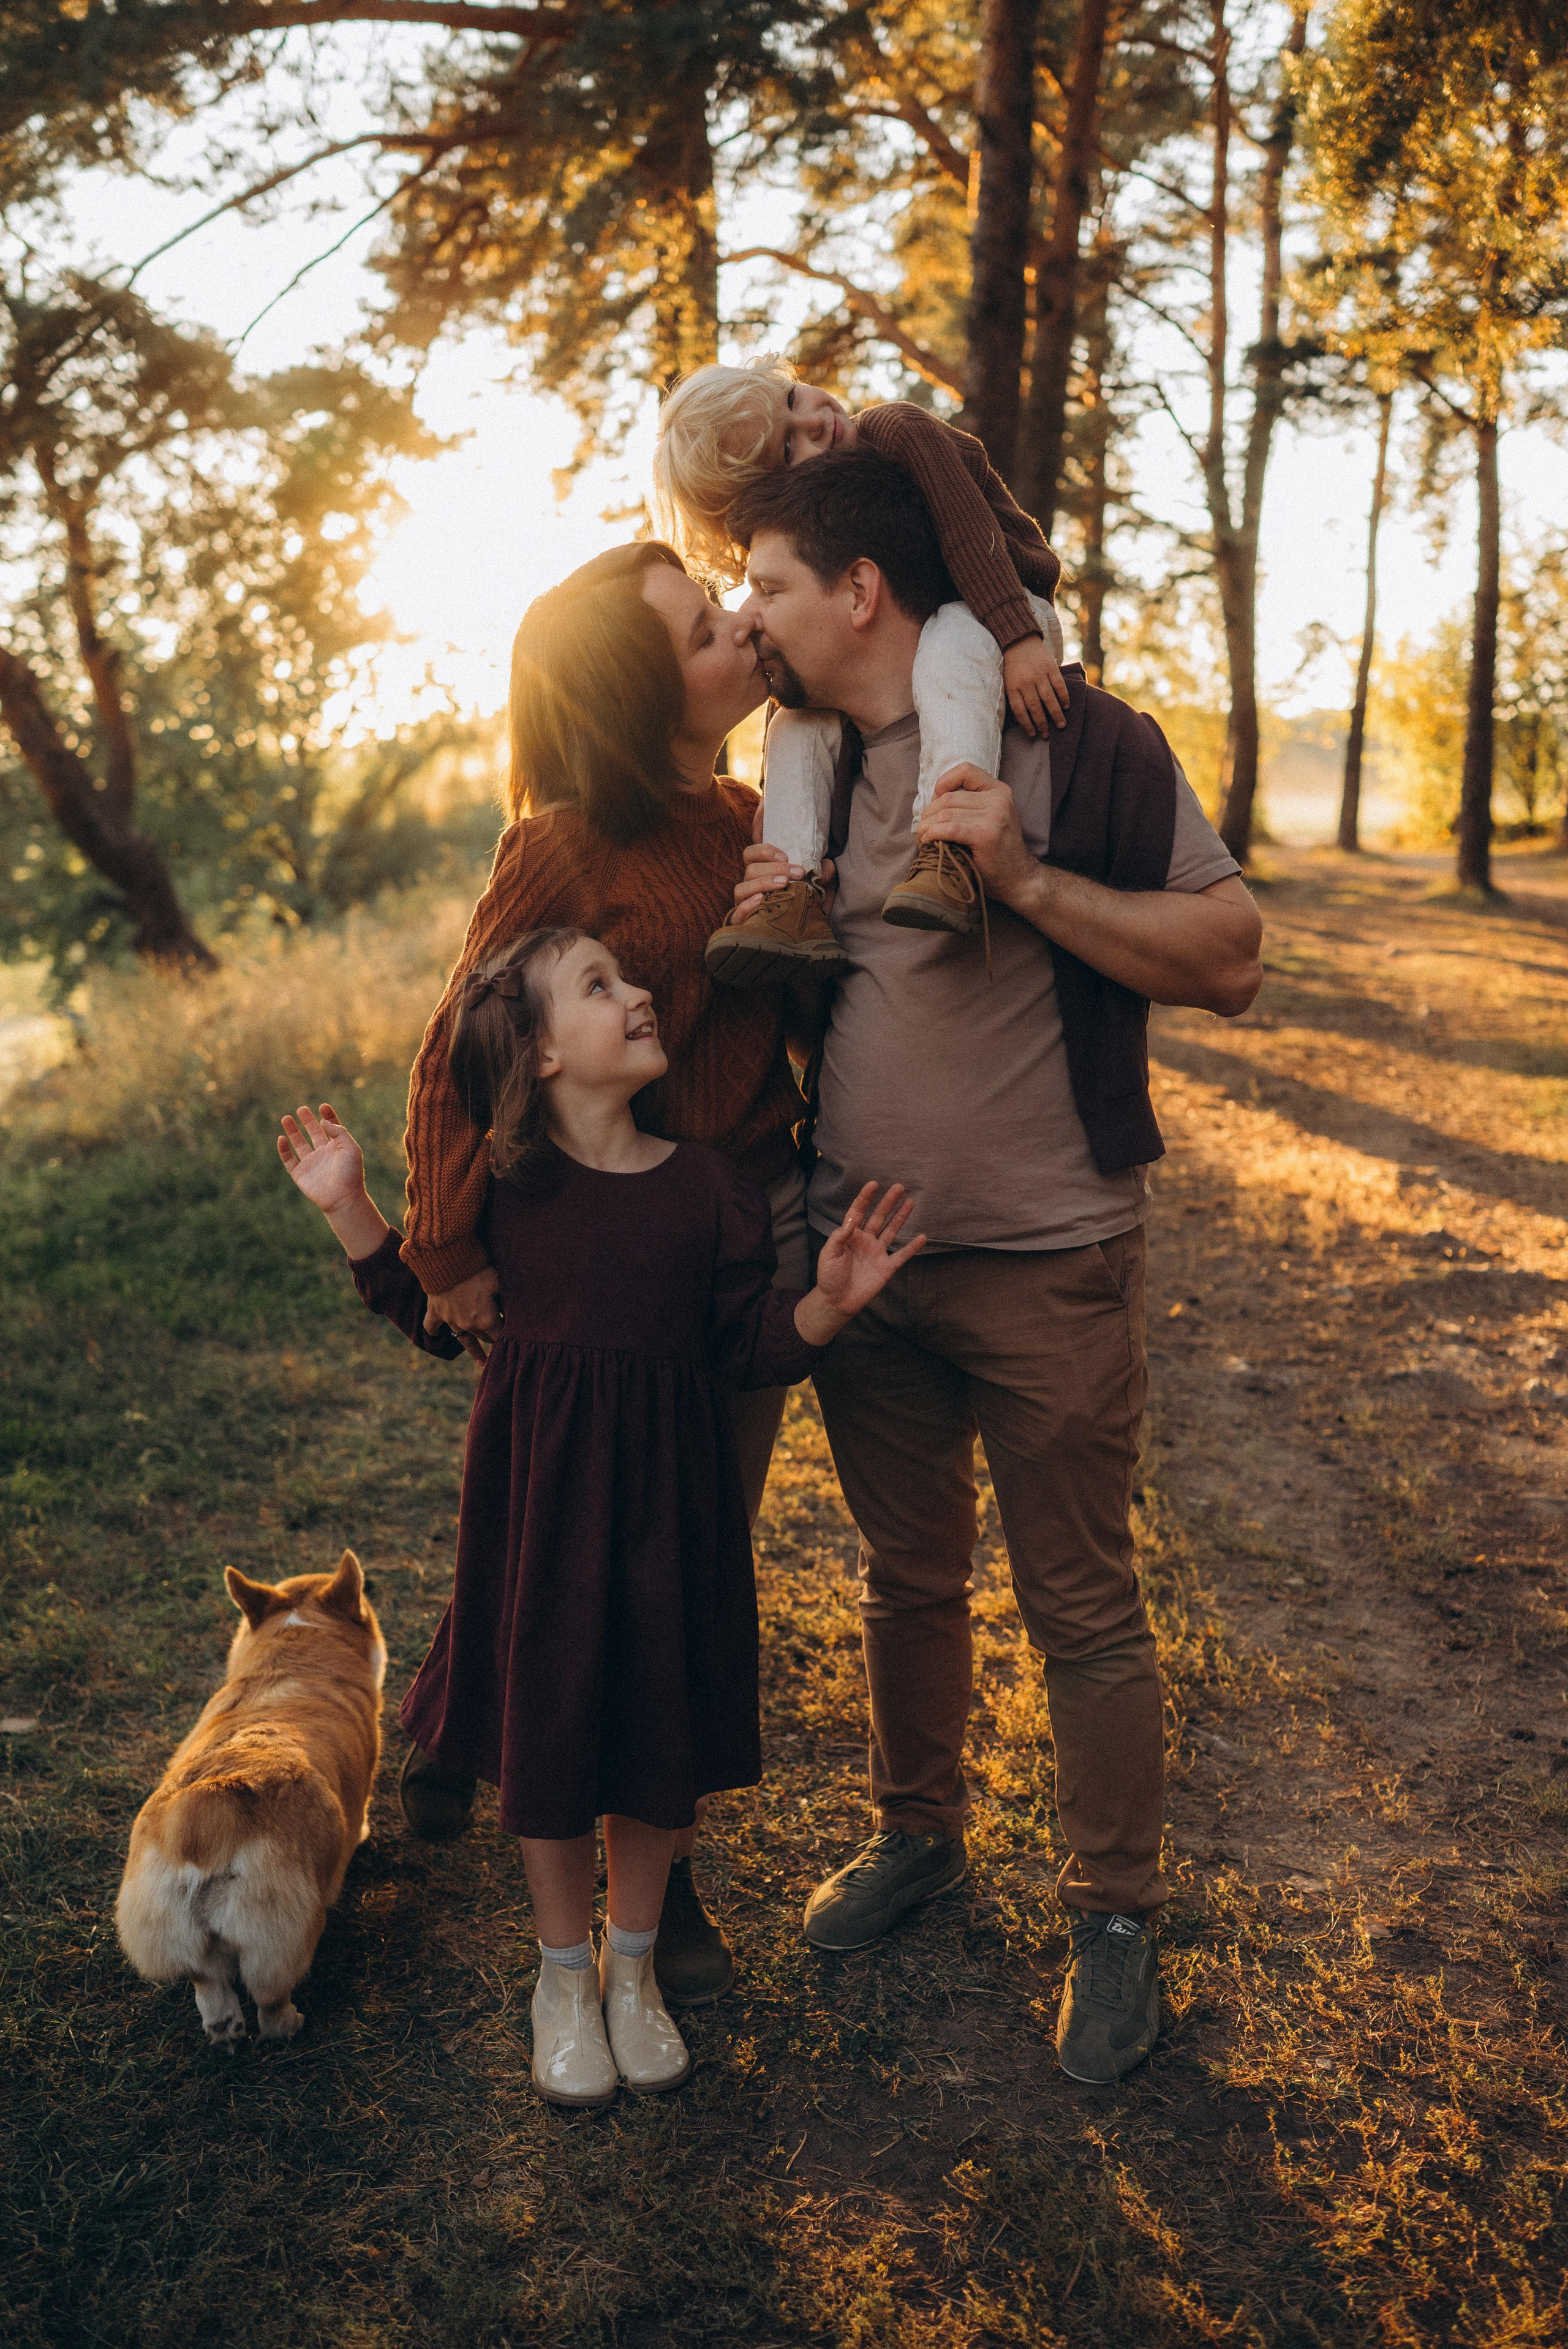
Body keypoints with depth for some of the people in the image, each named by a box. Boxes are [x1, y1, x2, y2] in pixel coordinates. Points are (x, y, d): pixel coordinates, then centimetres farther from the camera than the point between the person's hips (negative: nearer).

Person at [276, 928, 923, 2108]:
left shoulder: (708, 1187, -7)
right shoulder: (502, 1184, -7)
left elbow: (753, 1345, -3)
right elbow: (431, 1311, 7)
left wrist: (829, 1299, -21)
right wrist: (350, 1206, -1)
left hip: (665, 1492, 1)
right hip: (538, 1489, 0)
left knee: (658, 1728, 12)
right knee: (546, 1729, 10)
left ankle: (634, 1962, 36)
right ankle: (564, 1971, 34)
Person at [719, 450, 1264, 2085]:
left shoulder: (1073, 738, -12)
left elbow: (1230, 960, -16)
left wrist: (1026, 876, -26)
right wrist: (755, 934, -2)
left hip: (1045, 1266, -5)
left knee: (1081, 1608, 5)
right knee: (904, 1578, 18)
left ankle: (1115, 1917, 24)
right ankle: (916, 1833, 39)